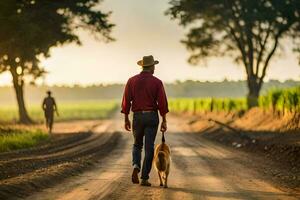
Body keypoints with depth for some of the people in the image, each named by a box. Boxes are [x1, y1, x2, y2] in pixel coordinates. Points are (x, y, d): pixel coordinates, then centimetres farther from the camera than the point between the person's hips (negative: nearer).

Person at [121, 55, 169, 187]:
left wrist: (126, 119, 8)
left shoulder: (132, 81, 1)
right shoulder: (157, 82, -4)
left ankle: (136, 167, -7)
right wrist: (164, 121, -1)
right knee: (149, 148, 4)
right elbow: (162, 103, -8)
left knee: (137, 145, 20)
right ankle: (144, 178, 1)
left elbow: (126, 100, 0)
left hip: (137, 116, 2)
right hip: (152, 116, -2)